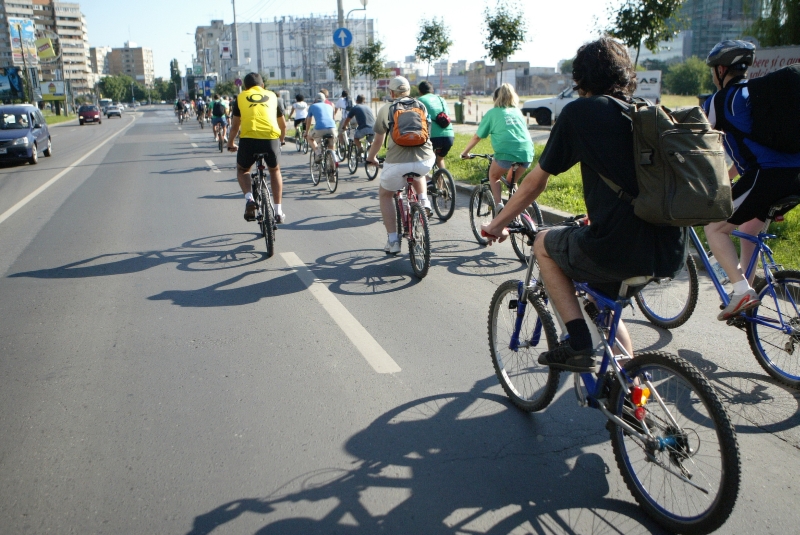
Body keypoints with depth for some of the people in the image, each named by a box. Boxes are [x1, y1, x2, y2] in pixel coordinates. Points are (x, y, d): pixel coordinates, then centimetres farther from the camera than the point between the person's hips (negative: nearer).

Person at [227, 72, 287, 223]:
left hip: (249, 138, -1)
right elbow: (283, 125, 29)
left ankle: (249, 198, 0)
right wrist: (282, 140, 48)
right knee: (275, 171, 28)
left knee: (242, 170, 26)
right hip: (271, 138, 1)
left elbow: (235, 126, 19)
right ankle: (278, 211, 22)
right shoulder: (272, 96, 22)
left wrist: (230, 144, 35)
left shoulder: (241, 97, 18)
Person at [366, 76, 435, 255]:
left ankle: (393, 240, 16)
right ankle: (423, 200, 17)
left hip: (398, 162, -3)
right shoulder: (421, 105, 16)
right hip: (425, 160, 3)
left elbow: (378, 141, 13)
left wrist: (371, 158, 32)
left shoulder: (386, 109, 7)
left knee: (385, 194, 23)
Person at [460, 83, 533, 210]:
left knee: (493, 176, 22)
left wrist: (465, 152, 30)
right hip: (527, 152, 4)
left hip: (506, 152, -4)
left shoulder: (492, 113, 13)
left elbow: (477, 137, 16)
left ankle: (499, 205, 4)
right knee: (511, 181, 27)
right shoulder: (518, 112, 25)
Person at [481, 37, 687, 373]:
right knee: (603, 300, 33)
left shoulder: (580, 112, 0)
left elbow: (535, 183, 6)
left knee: (544, 244, 20)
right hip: (671, 255, 7)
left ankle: (579, 346, 12)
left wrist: (497, 224, 21)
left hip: (619, 250, -7)